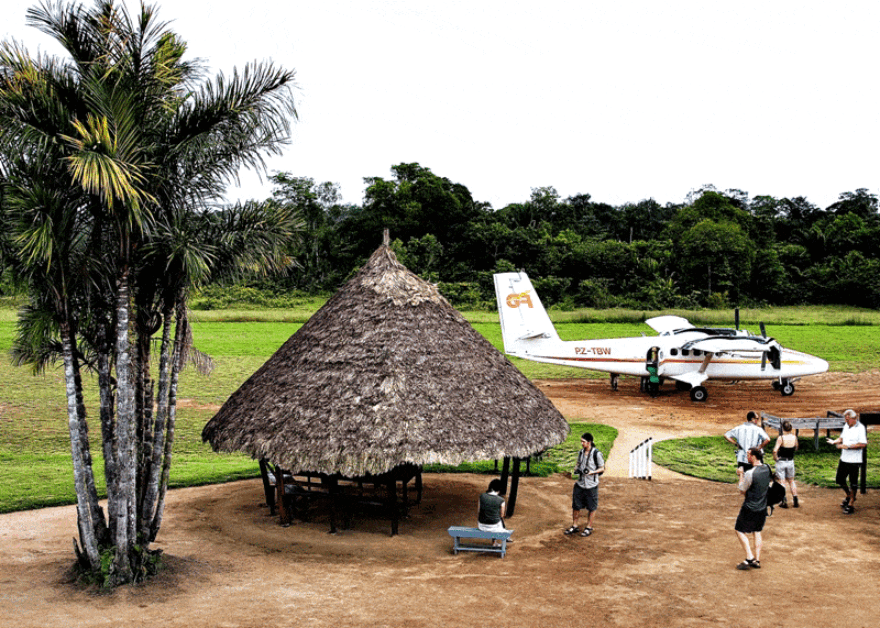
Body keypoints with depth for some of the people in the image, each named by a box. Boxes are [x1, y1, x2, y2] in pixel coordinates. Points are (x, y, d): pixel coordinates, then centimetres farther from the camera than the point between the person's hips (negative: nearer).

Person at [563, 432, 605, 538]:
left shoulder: (596, 453, -13)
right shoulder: (581, 452, 5)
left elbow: (602, 468, -7)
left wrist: (592, 472, -22)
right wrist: (576, 469, -2)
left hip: (591, 485, -5)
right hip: (580, 483, 5)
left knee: (591, 507, 7)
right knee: (576, 505, 9)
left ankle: (589, 528, 21)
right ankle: (574, 526, 23)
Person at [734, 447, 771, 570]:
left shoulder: (750, 473, -24)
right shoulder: (766, 469, -2)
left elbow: (742, 490, -10)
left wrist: (741, 474, -1)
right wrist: (743, 474, 7)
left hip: (750, 508, -7)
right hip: (762, 508, 7)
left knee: (740, 531, 6)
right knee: (757, 532, 18)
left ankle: (749, 558, -2)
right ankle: (757, 560, 17)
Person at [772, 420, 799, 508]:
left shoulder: (781, 438, -19)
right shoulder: (794, 437, -7)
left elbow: (775, 450, -27)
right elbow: (796, 449, 12)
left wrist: (775, 458, -9)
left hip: (781, 462, -4)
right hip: (790, 461, 4)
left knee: (781, 482, 5)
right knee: (791, 481, 19)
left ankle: (784, 502, 3)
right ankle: (795, 501, 18)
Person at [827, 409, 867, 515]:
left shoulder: (860, 428, -15)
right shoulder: (846, 426, 9)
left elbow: (863, 444, -23)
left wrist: (848, 446, -23)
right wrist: (834, 441, -1)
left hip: (854, 460, -8)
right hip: (844, 458, 8)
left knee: (853, 482, 3)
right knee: (839, 480, 15)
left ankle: (851, 504, 14)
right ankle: (849, 496, 39)